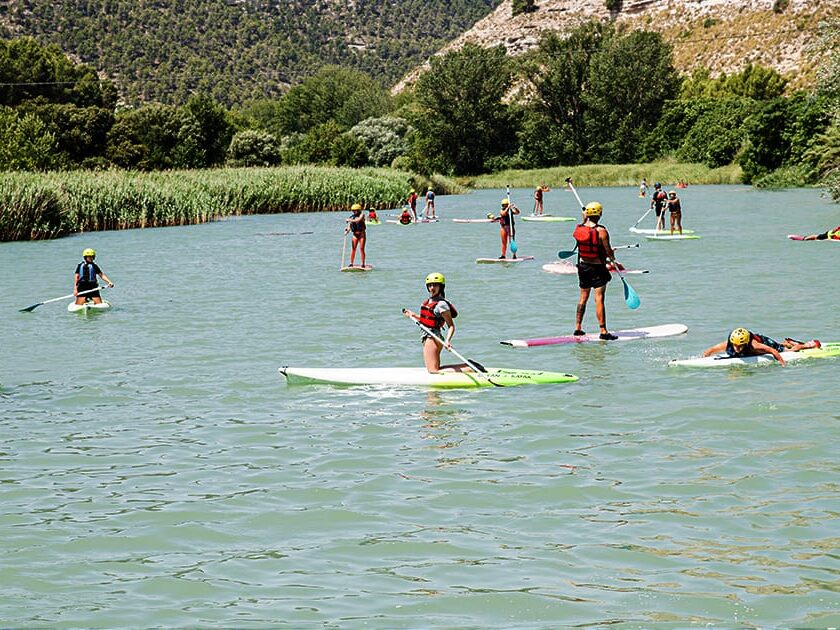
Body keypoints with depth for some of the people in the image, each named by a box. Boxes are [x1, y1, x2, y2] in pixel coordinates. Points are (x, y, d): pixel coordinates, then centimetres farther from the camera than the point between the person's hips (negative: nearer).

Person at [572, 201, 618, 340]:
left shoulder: (578, 229, -4)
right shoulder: (601, 231, -19)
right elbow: (608, 251, -15)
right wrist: (612, 257, 9)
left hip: (583, 266, 5)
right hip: (598, 268, -5)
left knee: (583, 297, 17)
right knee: (599, 299, -5)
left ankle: (578, 328, 21)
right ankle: (603, 331, -4)